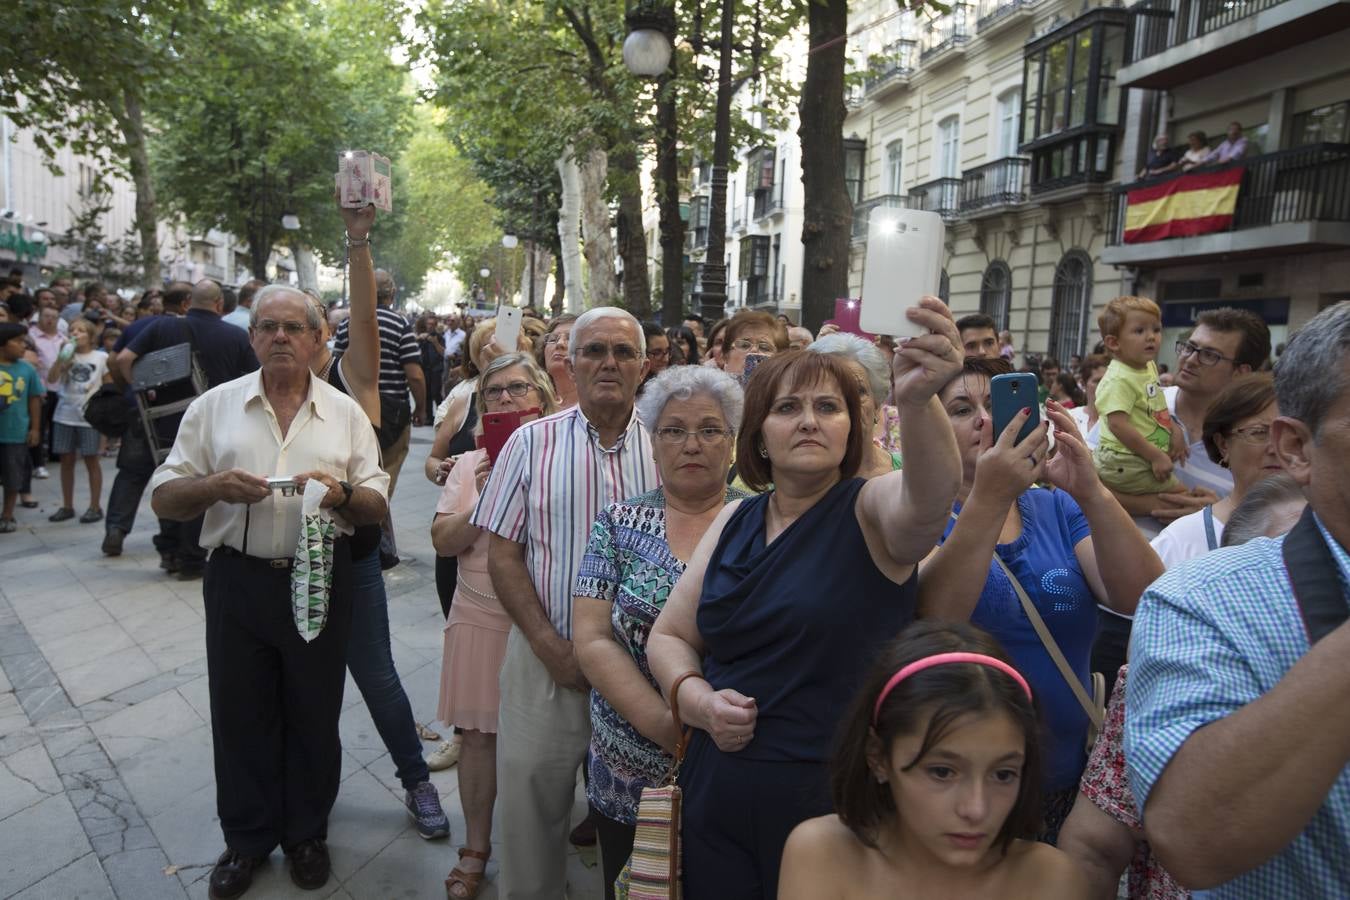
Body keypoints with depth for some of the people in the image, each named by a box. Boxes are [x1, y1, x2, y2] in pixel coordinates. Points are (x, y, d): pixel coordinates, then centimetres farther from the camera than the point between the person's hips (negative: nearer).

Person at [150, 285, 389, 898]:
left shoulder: (345, 412, 4)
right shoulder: (214, 406, 4)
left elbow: (377, 507, 3)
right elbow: (163, 498, 3)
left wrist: (341, 493, -19)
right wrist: (214, 486, -17)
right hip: (238, 579, 1)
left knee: (314, 715, 11)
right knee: (241, 715, 11)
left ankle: (306, 833, 32)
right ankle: (246, 838, 32)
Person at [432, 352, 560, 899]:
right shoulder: (471, 466, 5)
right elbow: (443, 543, 1)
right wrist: (483, 503, -14)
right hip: (482, 617, 2)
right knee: (478, 732, 8)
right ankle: (476, 848, 27)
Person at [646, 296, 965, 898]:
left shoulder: (873, 511, -10)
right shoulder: (735, 522, 5)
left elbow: (931, 492, -34)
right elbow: (669, 636, 9)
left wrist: (916, 400, -53)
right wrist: (697, 698, -10)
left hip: (837, 800, -4)